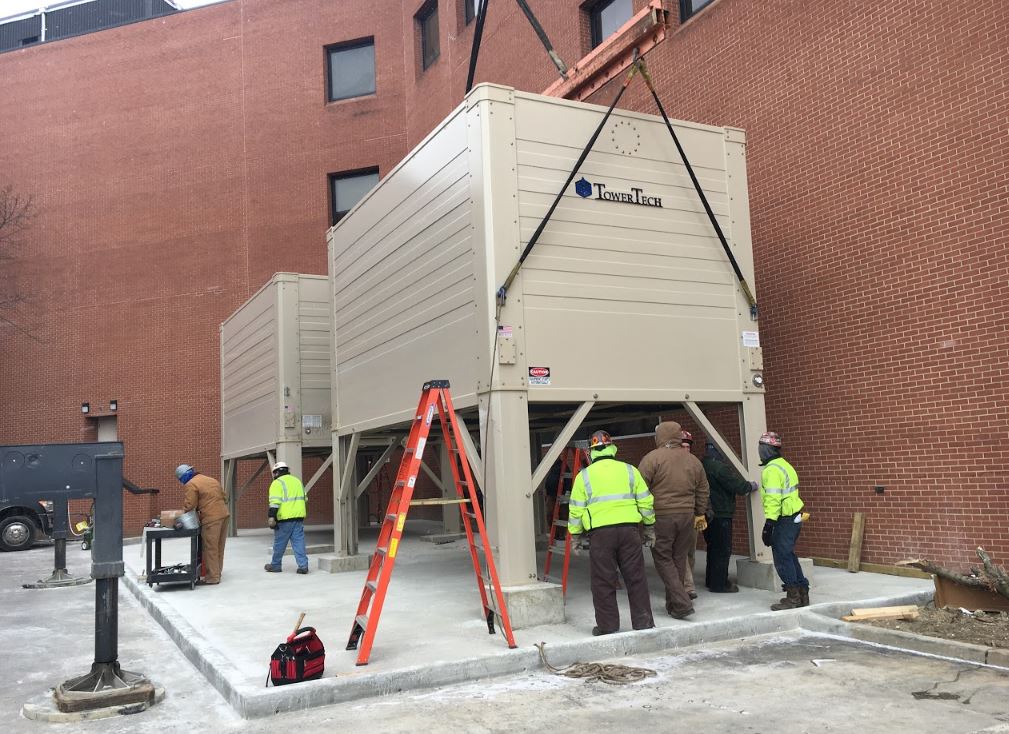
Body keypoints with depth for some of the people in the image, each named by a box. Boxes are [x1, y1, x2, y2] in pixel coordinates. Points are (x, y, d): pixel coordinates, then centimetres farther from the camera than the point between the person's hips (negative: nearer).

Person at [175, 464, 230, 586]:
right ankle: (217, 573, 23)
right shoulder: (211, 480, 20)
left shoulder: (191, 484, -5)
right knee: (219, 547, 15)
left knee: (210, 549, -1)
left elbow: (189, 505, -10)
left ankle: (212, 578, 2)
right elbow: (224, 497, 22)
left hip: (211, 519, -8)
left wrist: (184, 512, 8)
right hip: (224, 514, 8)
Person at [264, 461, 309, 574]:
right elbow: (303, 499, 25)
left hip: (284, 518, -6)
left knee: (279, 543, 7)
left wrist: (271, 517, -21)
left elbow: (275, 502, -17)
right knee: (299, 542, 4)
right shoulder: (297, 481, 18)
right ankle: (303, 565, -3)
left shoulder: (277, 483, -6)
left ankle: (275, 565, 18)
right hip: (299, 517, 6)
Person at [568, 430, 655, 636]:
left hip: (600, 533, -2)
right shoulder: (630, 470, 9)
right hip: (629, 529, 2)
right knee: (636, 578, 10)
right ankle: (643, 622, 14)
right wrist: (649, 528, 20)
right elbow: (645, 502, 10)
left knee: (603, 582, 6)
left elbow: (576, 510, 4)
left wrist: (576, 536, 15)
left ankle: (607, 625, 10)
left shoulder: (584, 476, 4)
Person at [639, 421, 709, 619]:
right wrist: (700, 514, 28)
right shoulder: (693, 460, 10)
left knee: (663, 559, 2)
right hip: (686, 516, 5)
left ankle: (681, 603, -7)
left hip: (661, 518, -5)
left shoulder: (652, 458, -8)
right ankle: (672, 603, 23)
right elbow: (703, 490, 18)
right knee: (679, 559, 14)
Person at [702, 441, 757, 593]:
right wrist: (751, 486, 1)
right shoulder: (719, 467, -20)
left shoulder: (703, 465, 10)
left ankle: (711, 580, 28)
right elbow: (737, 485, -19)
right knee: (723, 549, -1)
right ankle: (719, 584, 3)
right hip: (721, 514, -9)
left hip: (709, 514, 9)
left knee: (713, 547, 19)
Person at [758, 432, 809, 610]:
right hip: (794, 517, 10)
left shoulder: (772, 470, -16)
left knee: (782, 558, -2)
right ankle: (802, 594, 24)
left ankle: (793, 598, 2)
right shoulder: (784, 465, 15)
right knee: (789, 556, 18)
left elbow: (773, 499, -23)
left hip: (784, 520, -10)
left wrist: (768, 525, -23)